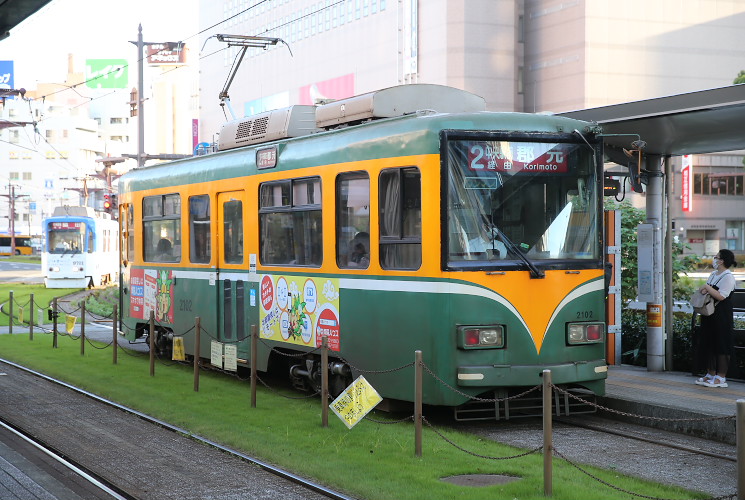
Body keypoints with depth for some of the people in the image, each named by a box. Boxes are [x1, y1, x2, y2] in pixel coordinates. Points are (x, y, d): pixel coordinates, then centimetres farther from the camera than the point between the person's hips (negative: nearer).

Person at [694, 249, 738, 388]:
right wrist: (703, 290, 1)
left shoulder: (728, 277, -14)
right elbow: (705, 289, 23)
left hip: (722, 316, -9)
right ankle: (710, 374, 21)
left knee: (721, 346, -4)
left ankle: (721, 378, 0)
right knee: (708, 345, 12)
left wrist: (707, 288, -16)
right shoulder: (713, 274, 14)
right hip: (709, 314, 9)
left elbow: (721, 296, -23)